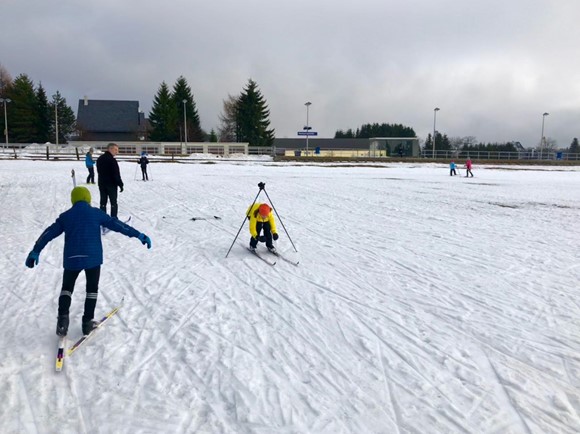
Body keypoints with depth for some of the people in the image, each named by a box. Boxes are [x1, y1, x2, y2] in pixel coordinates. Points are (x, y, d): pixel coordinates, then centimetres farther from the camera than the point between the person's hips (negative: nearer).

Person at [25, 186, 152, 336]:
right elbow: (117, 225, 1)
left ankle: (63, 317, -1)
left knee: (67, 288, 18)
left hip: (72, 258, 2)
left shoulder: (65, 216, 9)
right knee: (92, 289, 15)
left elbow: (49, 233, 10)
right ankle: (88, 322, 13)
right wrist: (139, 235, 2)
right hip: (93, 258, -1)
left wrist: (35, 252, 17)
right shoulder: (96, 213, 4)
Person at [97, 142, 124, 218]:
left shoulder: (99, 159, 10)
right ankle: (113, 219, 0)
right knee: (113, 202, 1)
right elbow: (116, 174, -18)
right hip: (111, 184, -7)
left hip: (101, 183, 7)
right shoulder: (112, 160, -18)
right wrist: (120, 184, -12)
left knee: (103, 201, 11)